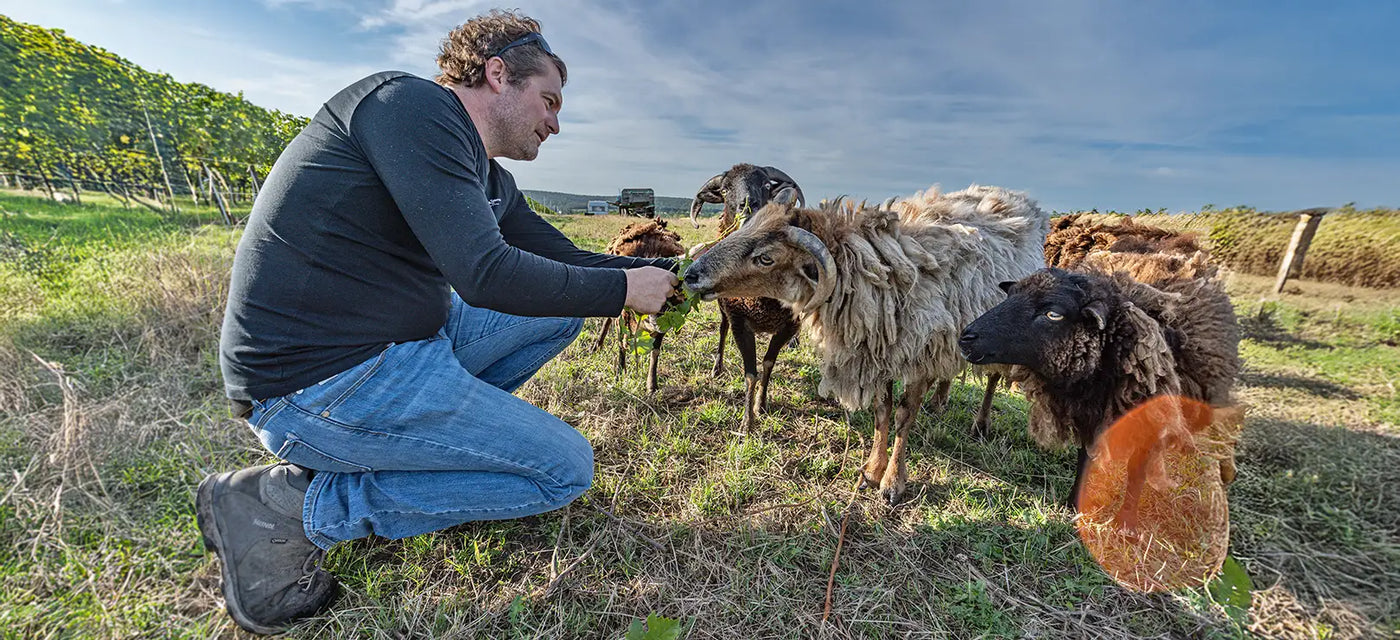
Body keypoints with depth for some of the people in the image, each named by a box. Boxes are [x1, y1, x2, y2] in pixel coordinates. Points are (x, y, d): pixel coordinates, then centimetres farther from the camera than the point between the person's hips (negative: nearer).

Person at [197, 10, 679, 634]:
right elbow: (486, 273, -25)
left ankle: (423, 436, 9)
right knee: (566, 467, -5)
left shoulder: (488, 181, 12)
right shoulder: (408, 102, -15)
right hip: (319, 380, -9)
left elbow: (567, 259, 16)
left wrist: (671, 271, 11)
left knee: (561, 312, 13)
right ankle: (294, 504, -3)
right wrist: (623, 288, -14)